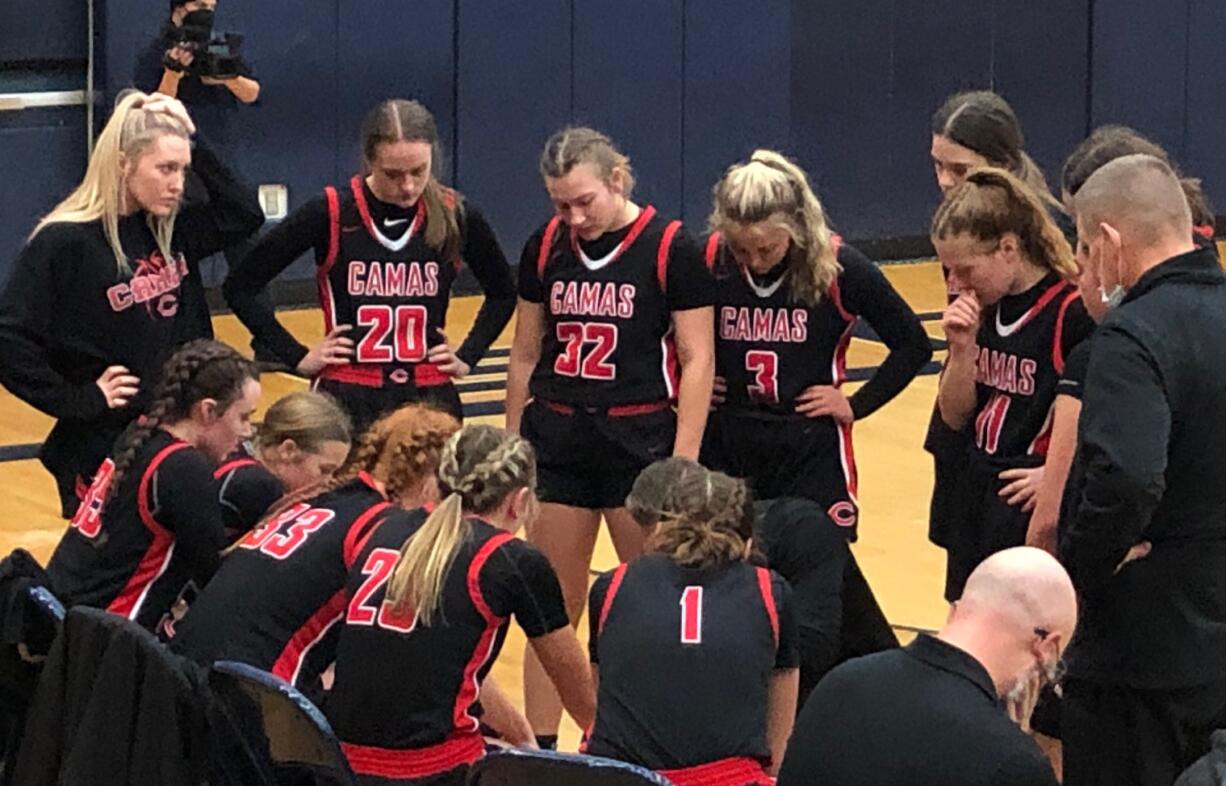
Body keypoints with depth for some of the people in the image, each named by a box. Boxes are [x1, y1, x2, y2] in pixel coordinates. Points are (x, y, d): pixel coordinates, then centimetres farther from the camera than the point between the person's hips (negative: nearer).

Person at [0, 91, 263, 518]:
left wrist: (191, 146, 2)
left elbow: (243, 214, 12)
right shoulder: (65, 243, -15)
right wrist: (79, 400, -18)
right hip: (104, 450, -7)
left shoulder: (170, 233, 6)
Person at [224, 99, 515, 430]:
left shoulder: (456, 216, 1)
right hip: (348, 398, -2)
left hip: (430, 401, 2)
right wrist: (298, 356, -3)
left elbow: (502, 293, 20)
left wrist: (467, 357, 9)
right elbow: (240, 286, 0)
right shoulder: (331, 213, -6)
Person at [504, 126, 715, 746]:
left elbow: (696, 359, -7)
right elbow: (525, 355, 13)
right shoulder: (545, 247, 5)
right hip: (557, 439, 3)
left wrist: (683, 458, -13)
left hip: (640, 438, -3)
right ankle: (538, 748, 11)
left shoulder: (670, 249, -7)